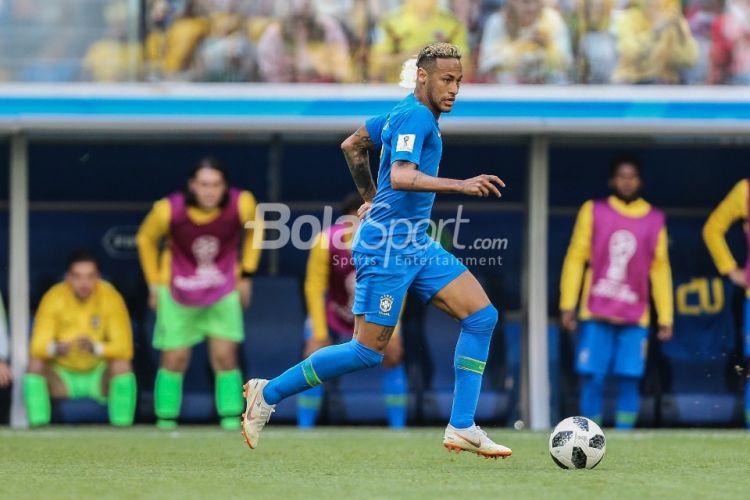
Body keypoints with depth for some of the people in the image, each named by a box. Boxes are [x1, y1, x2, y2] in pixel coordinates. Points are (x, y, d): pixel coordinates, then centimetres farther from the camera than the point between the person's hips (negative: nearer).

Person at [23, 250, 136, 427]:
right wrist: (55, 348, -43)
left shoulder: (110, 297, -13)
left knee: (122, 365, -30)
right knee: (35, 364, -27)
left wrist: (96, 348, -41)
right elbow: (37, 347, -18)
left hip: (99, 377, -1)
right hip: (62, 376, 1)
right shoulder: (53, 298, -13)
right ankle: (37, 426, -23)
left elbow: (124, 348, -19)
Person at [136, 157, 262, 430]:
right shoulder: (168, 210, -24)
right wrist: (154, 283, 2)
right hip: (178, 292, -1)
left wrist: (246, 273, 3)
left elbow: (254, 231, 4)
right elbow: (146, 239, -2)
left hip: (224, 291, 1)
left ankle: (231, 417, 2)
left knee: (225, 356, -7)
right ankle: (166, 417, 14)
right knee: (175, 359, 0)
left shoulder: (241, 204, -21)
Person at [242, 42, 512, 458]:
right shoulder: (414, 116, -15)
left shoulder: (405, 113, 15)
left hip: (416, 245, 10)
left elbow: (352, 145, 27)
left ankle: (462, 428, -2)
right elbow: (401, 176, -30)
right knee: (367, 352, -7)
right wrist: (460, 186, -35)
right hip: (386, 247, -10)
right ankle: (268, 394, 8)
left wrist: (371, 199, 32)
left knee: (482, 315, -1)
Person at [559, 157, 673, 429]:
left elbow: (660, 270, 12)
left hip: (634, 318, 1)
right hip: (596, 315, -1)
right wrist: (567, 305, -1)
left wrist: (665, 318, 8)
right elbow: (576, 258, 6)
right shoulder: (593, 211, 6)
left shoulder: (655, 219, 10)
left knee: (629, 381, -6)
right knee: (592, 380, -5)